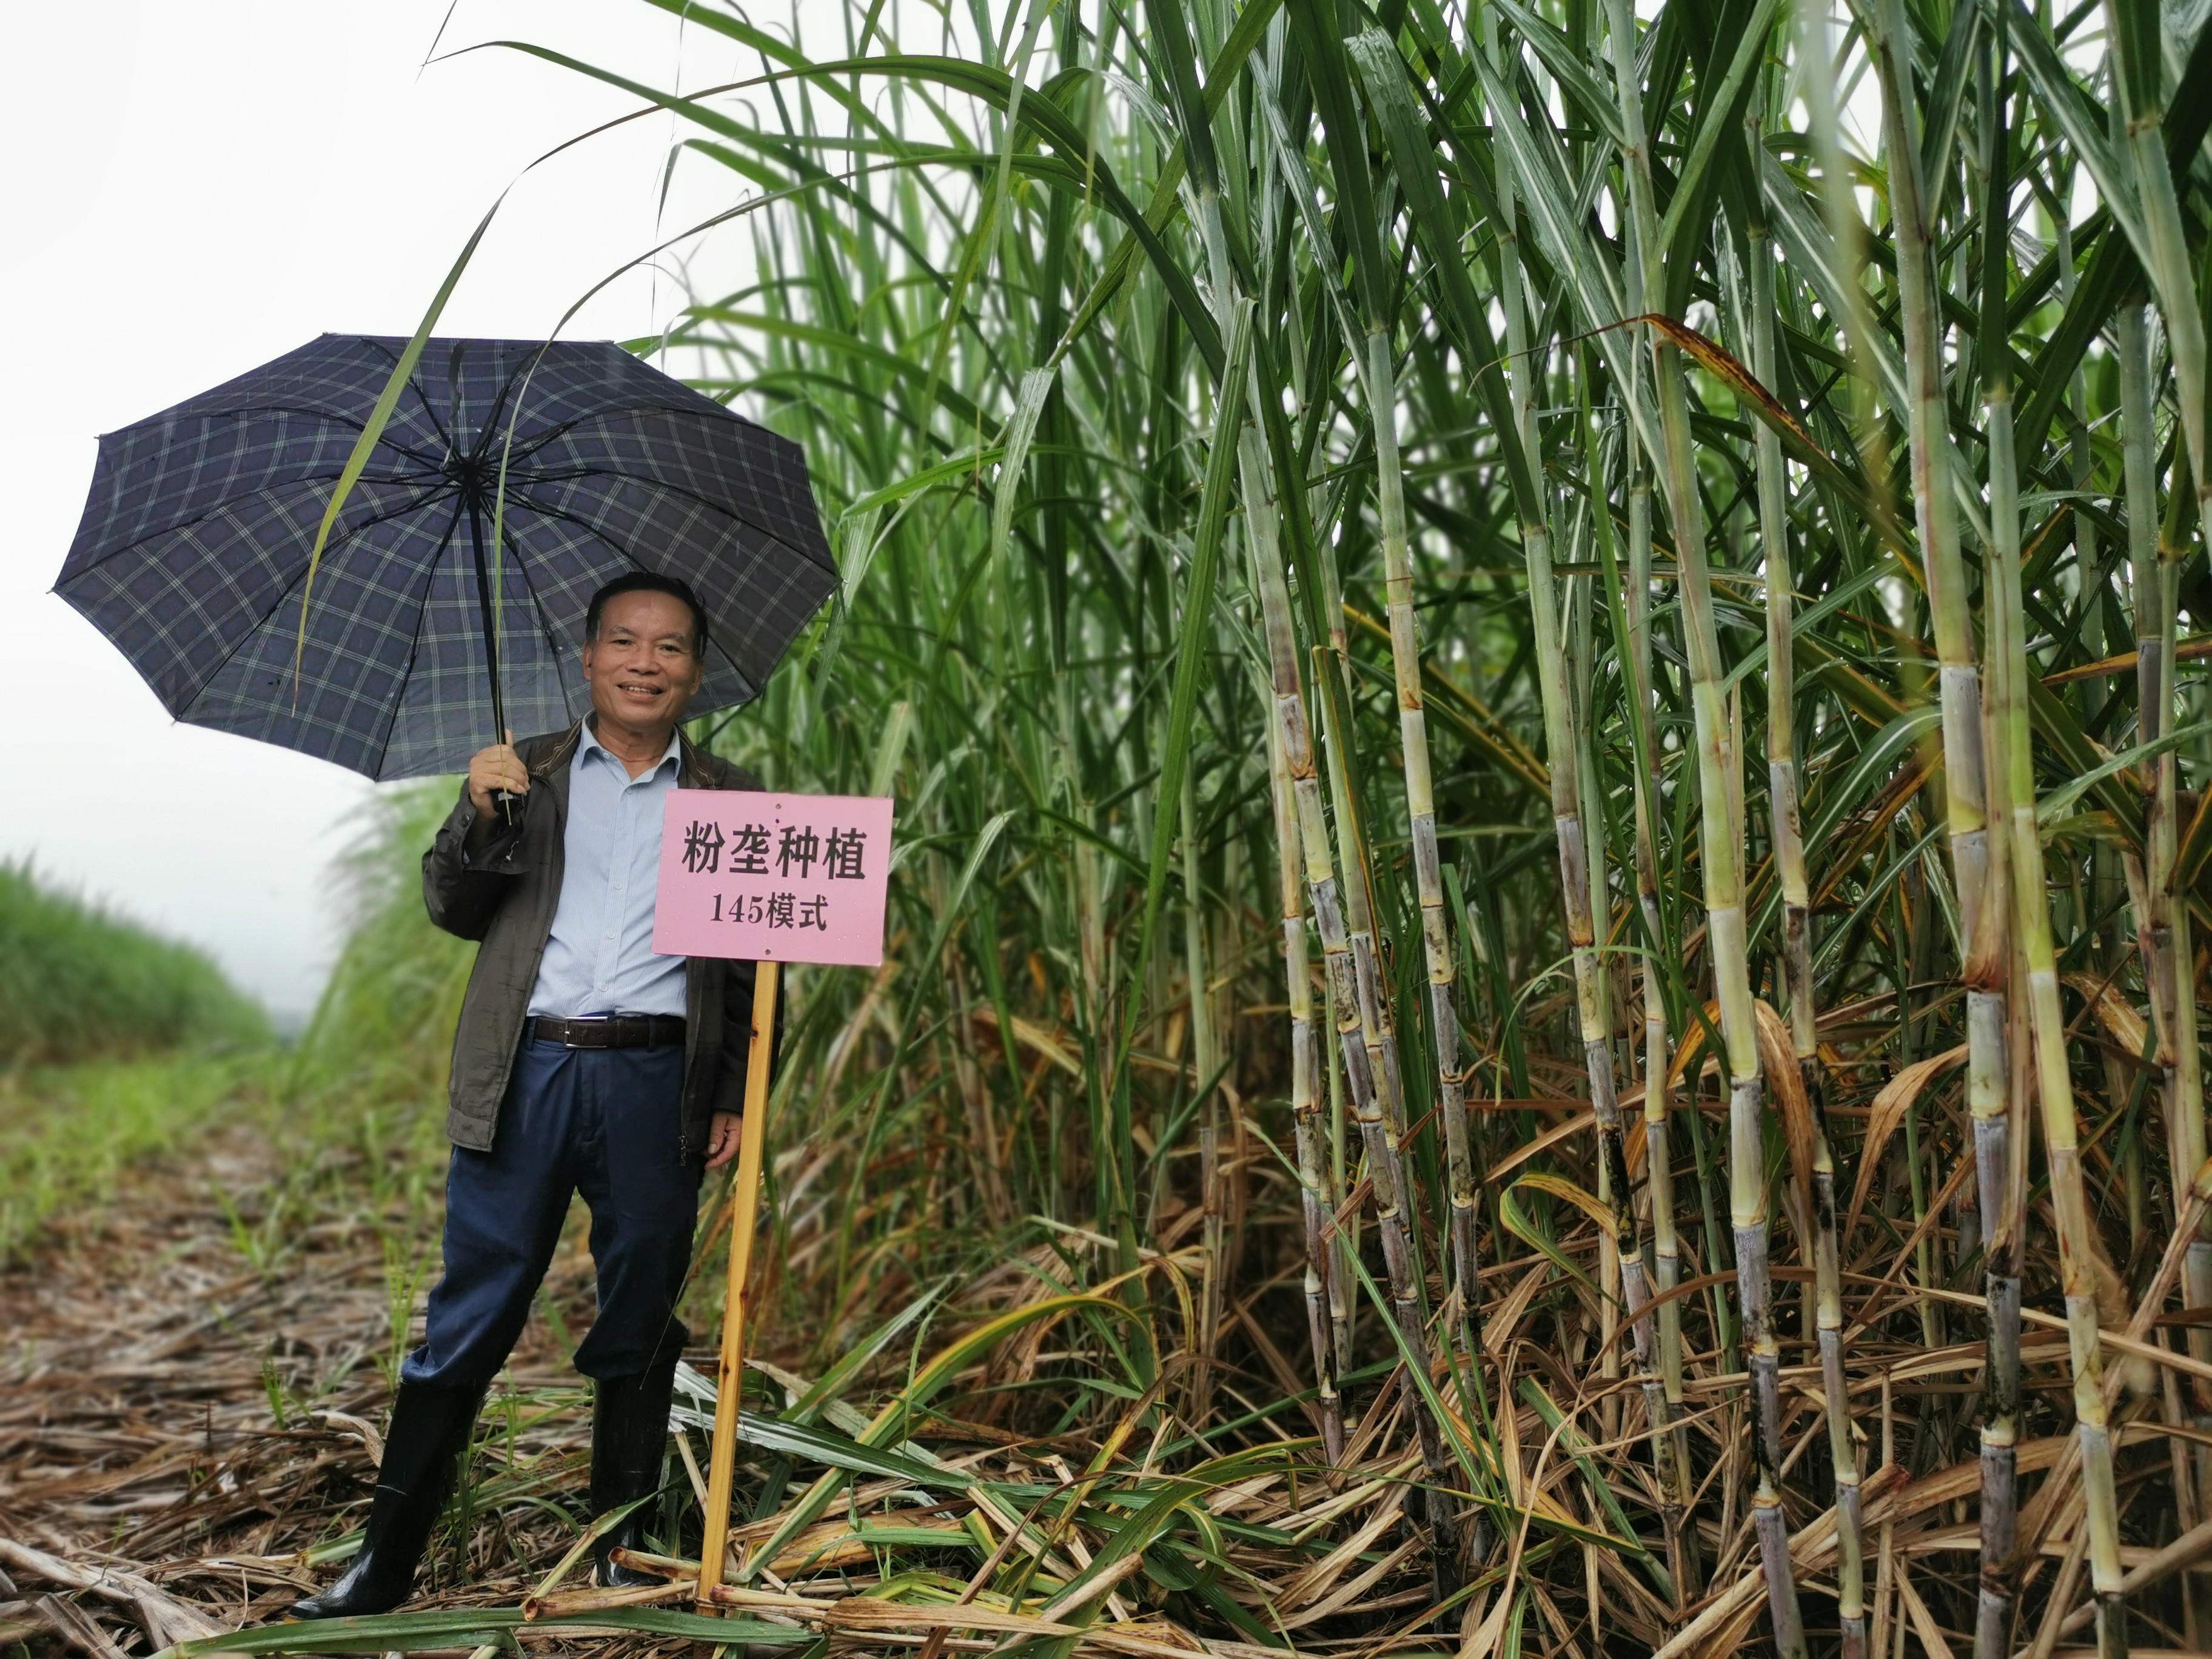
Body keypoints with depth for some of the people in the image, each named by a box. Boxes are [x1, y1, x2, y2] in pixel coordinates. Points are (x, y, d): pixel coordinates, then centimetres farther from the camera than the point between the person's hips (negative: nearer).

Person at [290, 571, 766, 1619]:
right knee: (468, 1323, 3)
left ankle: (620, 1552, 22)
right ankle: (384, 1563, 15)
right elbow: (453, 910, 8)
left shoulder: (728, 802, 10)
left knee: (638, 1328, 8)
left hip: (658, 1085, 0)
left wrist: (734, 1097, 2)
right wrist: (480, 819, -11)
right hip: (525, 1075, 0)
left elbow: (752, 963, 10)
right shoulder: (522, 773, 12)